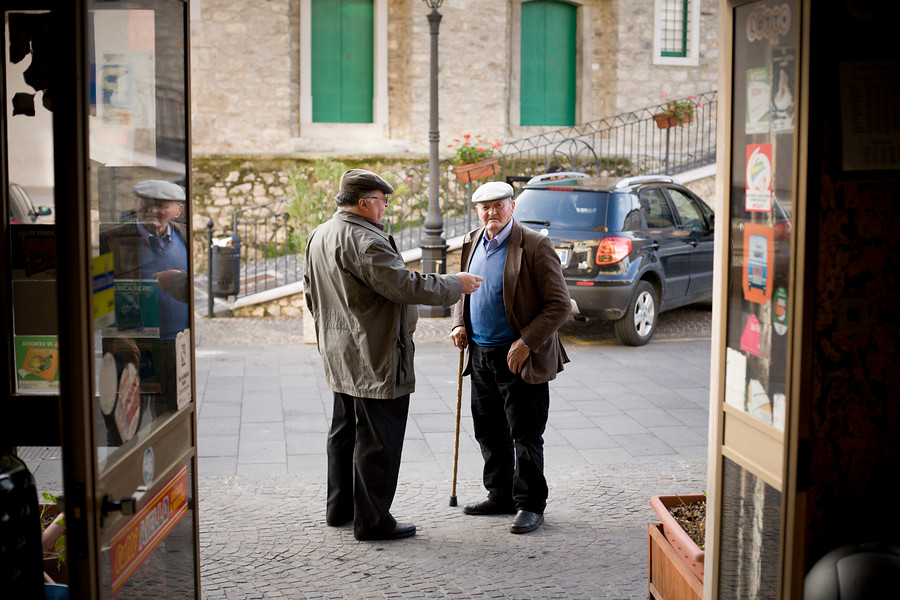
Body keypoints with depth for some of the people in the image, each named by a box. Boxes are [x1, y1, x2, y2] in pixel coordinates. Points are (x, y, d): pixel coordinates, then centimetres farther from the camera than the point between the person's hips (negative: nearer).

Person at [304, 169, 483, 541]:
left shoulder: (319, 235, 11)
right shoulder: (363, 240, -21)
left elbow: (310, 292, 20)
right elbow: (404, 285, -26)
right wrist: (456, 285, -14)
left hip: (339, 355, 10)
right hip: (375, 357, -10)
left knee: (346, 432, 20)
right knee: (377, 440, -2)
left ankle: (339, 508, 30)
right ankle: (371, 520, 4)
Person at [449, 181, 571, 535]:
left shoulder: (534, 247, -12)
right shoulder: (472, 243, 9)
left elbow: (559, 305, -13)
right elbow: (462, 290, 23)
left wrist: (526, 342, -19)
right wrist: (458, 324, 5)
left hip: (520, 358, -7)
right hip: (480, 354, 7)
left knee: (525, 436, 0)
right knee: (489, 432, 15)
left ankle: (530, 506, 12)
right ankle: (501, 495, 30)